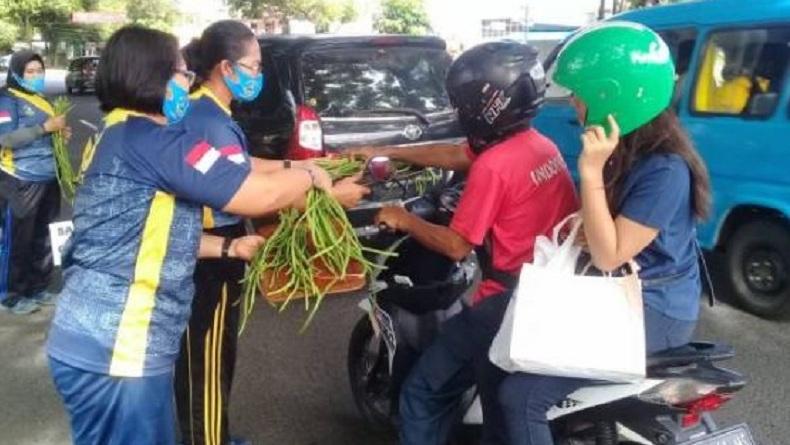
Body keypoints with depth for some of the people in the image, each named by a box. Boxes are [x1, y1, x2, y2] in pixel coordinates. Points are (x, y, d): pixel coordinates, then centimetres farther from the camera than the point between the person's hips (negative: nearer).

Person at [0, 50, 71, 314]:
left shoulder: (42, 99, 13)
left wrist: (60, 133, 5)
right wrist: (45, 127, -23)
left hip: (48, 179, 7)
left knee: (42, 238, 13)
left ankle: (37, 288, 25)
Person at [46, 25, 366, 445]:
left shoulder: (114, 136, 13)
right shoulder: (155, 141, -18)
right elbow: (262, 195, -20)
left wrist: (229, 247, 18)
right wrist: (311, 175, -1)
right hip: (116, 352, -10)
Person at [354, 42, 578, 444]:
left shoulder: (494, 165, -20)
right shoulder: (540, 144, 6)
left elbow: (456, 246, -14)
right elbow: (455, 156, 15)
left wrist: (404, 220, 1)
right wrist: (385, 152, 18)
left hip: (510, 304, -9)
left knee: (423, 392, 4)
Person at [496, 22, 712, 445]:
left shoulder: (664, 169, -23)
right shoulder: (622, 148, 5)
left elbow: (609, 256, -24)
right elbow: (593, 228, 18)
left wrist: (591, 172, -29)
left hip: (652, 312, -9)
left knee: (521, 394, -19)